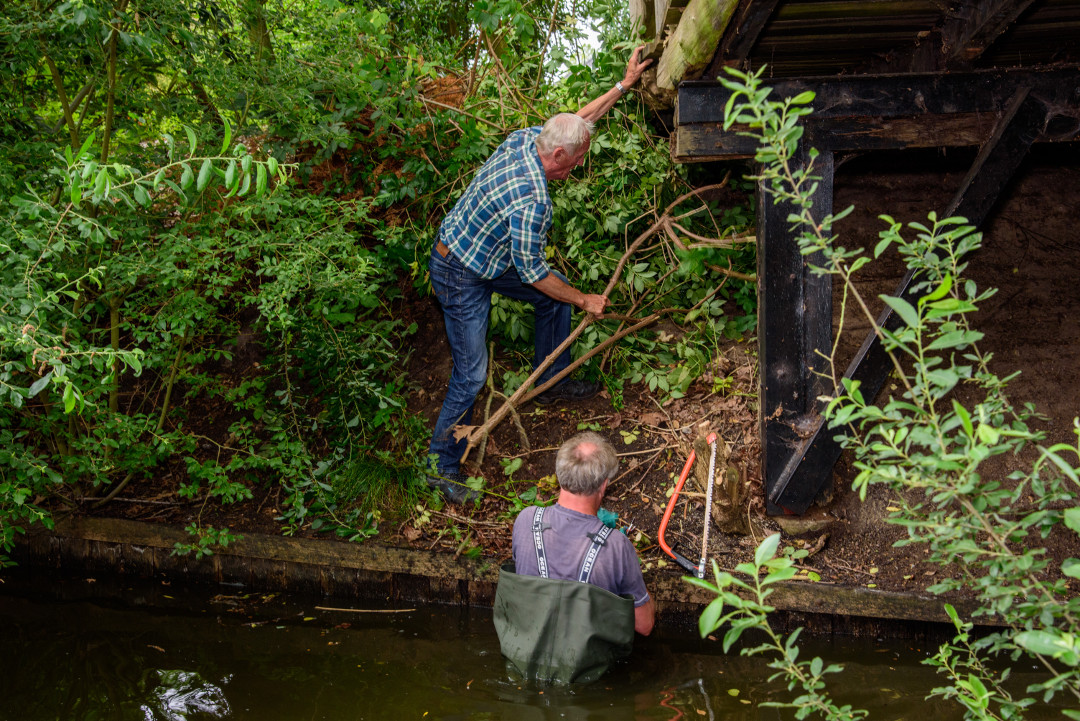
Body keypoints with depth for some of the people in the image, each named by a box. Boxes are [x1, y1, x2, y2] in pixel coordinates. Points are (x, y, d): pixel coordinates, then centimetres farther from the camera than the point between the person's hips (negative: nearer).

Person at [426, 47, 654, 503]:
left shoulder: (525, 138, -9)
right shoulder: (530, 200, -34)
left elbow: (579, 119, 12)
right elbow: (531, 271, -23)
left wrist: (624, 84, 15)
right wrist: (584, 301, -10)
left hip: (485, 256, 10)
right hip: (461, 278, -10)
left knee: (555, 297, 17)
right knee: (471, 374, -5)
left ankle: (551, 382, 35)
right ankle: (442, 467, 8)